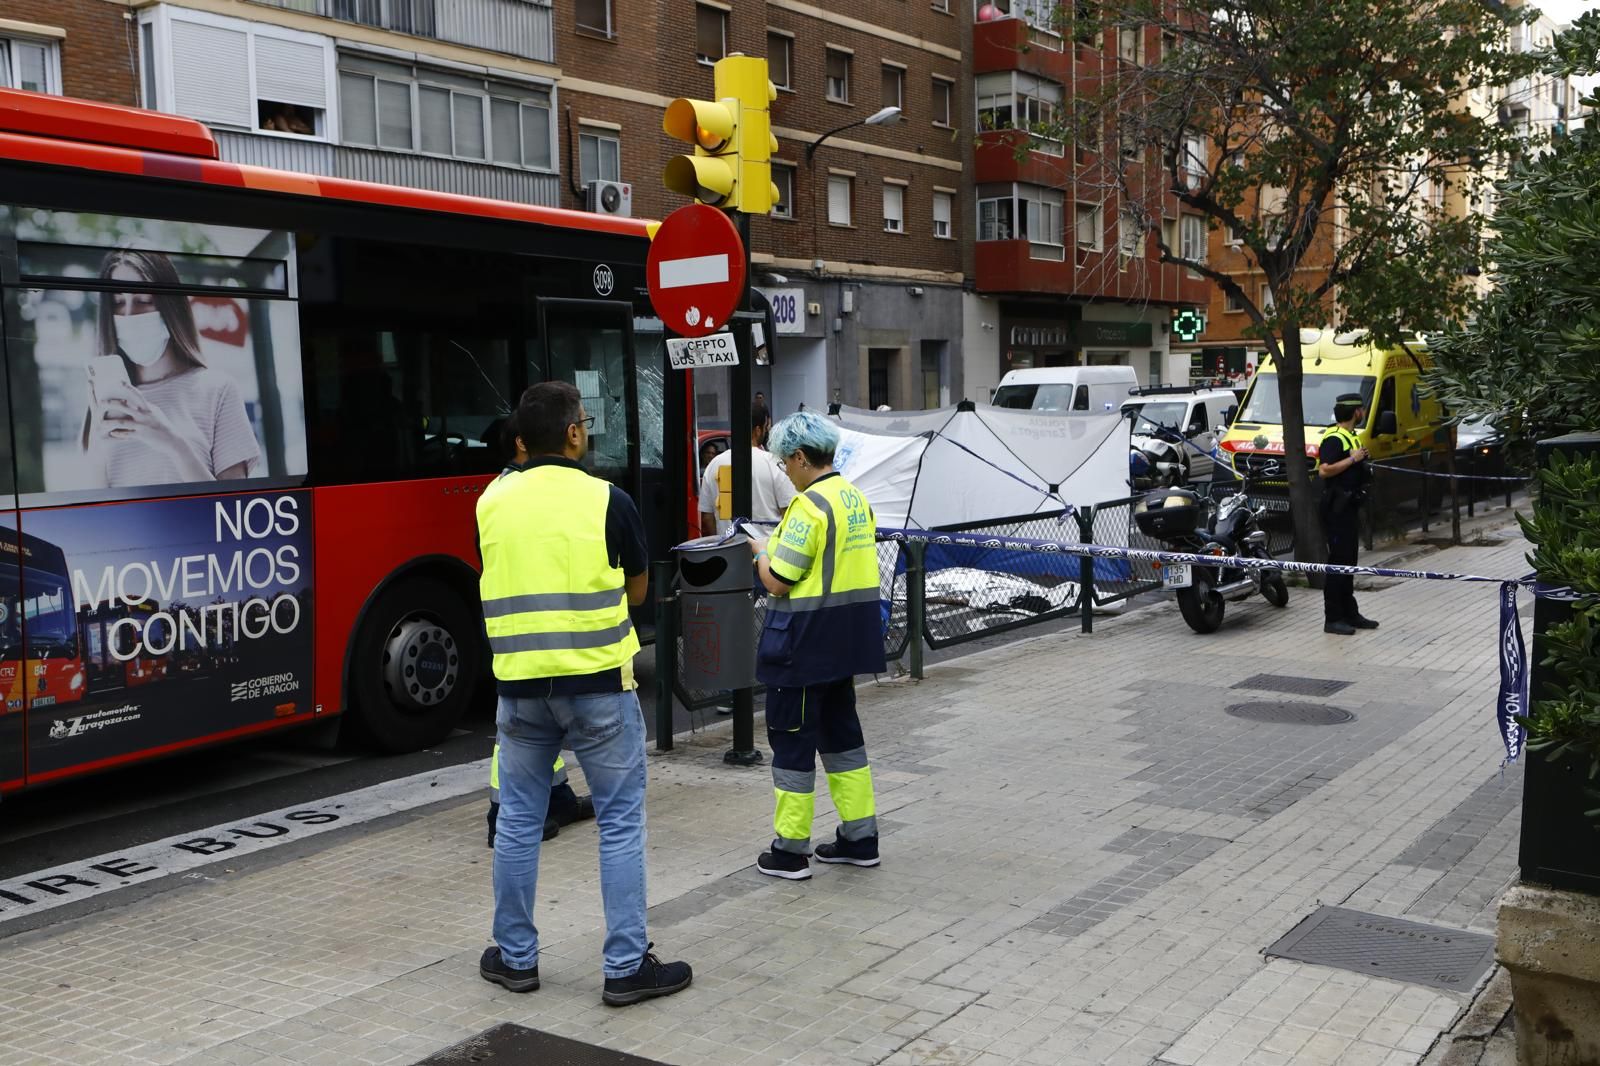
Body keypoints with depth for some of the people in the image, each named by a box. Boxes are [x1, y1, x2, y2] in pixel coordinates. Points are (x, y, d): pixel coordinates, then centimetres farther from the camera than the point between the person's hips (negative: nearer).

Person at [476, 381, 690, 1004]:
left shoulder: (492, 502, 3)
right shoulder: (606, 501, -8)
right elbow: (637, 591, 4)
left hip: (521, 683, 4)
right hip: (597, 682, -4)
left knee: (518, 820, 14)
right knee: (620, 822, 5)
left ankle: (516, 958, 23)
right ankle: (627, 966, 7)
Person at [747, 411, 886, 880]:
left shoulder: (810, 504, -19)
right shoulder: (855, 498, 9)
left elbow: (778, 580, -19)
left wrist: (761, 552, 1)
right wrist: (777, 547, 14)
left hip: (805, 641, -9)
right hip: (847, 639, 9)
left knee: (792, 739, 2)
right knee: (841, 732, 18)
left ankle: (791, 850, 10)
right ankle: (860, 839, 24)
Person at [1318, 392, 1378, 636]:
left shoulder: (1349, 436, 17)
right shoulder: (1334, 438, -16)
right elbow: (1324, 470, -28)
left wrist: (1362, 465, 12)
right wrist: (1352, 459, -23)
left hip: (1349, 506, 11)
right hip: (1337, 508, -11)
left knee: (1348, 561, 15)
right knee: (1338, 561, -8)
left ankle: (1349, 614, 23)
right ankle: (1332, 619, -5)